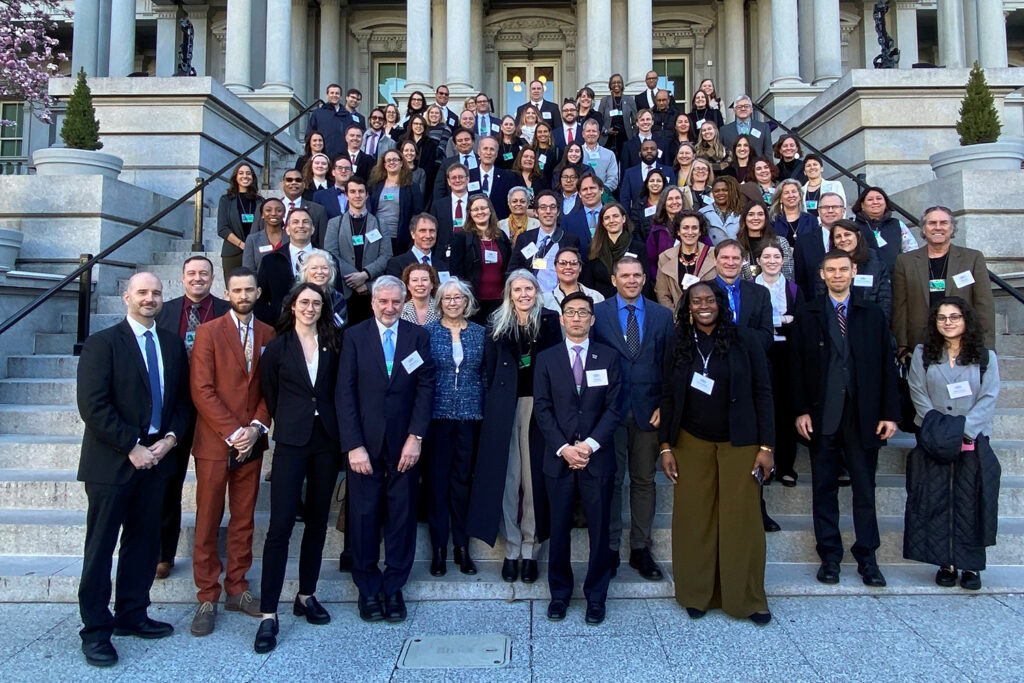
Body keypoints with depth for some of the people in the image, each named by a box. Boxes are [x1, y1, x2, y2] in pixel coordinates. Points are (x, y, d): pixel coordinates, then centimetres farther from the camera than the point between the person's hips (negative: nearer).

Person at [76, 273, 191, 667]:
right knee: (101, 546, 4)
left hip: (155, 456, 5)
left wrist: (170, 436, -6)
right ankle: (95, 629, 16)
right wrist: (132, 447, -16)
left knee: (144, 542, 12)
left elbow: (183, 399, 11)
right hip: (112, 461, -5)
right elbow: (93, 405, -13)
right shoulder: (102, 343, -6)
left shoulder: (173, 345, 10)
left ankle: (132, 615, 26)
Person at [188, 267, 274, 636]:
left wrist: (256, 427, -7)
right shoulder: (208, 332, -3)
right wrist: (233, 432, -13)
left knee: (244, 520, 10)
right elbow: (202, 390, -9)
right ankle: (207, 598, 14)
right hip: (214, 442, -3)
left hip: (251, 442, 3)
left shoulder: (268, 335, 8)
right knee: (208, 522, 4)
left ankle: (237, 589, 22)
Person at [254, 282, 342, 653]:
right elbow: (270, 396, 8)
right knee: (281, 524, -7)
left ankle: (306, 595, 24)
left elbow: (339, 390, 9)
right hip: (291, 442, -3)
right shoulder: (277, 348, 2)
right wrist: (289, 424, 8)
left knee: (317, 521, 10)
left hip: (326, 440, 3)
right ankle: (268, 614, -1)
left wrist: (339, 432, 3)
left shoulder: (332, 344, 7)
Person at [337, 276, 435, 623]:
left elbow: (426, 388, 1)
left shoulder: (418, 336, 4)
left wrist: (416, 437, -8)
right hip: (365, 443, 0)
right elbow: (344, 394, -2)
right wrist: (354, 445, -9)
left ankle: (393, 587, 21)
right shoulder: (354, 336, 2)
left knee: (402, 516, 6)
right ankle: (368, 588, 22)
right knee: (364, 516, 5)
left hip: (404, 444, 1)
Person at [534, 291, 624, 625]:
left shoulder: (608, 357, 4)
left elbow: (614, 407, -1)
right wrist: (564, 447, -11)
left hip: (598, 457, 0)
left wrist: (590, 444, -12)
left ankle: (596, 595, 21)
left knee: (599, 530, 6)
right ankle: (559, 592, 24)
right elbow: (542, 409, 0)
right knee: (559, 530, 8)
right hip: (558, 458, 1)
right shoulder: (546, 358, 5)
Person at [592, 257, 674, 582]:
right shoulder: (597, 314, 1)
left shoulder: (663, 316, 7)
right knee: (610, 480, 5)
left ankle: (641, 549, 22)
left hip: (649, 410, 2)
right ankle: (609, 548, 18)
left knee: (644, 480, 10)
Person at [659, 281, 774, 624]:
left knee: (741, 519, 2)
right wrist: (666, 447, 2)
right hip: (692, 444, 2)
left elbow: (762, 393, -2)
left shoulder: (744, 340, -3)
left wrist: (766, 445, -6)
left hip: (739, 442, -2)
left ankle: (747, 599, 16)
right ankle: (697, 594, 20)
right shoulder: (679, 346, 4)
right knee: (694, 519, 6)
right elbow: (667, 398, 6)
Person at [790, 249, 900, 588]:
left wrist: (890, 413, 0)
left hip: (863, 416, 1)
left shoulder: (872, 315, 8)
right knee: (824, 489, 7)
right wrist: (801, 411, -5)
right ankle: (829, 556, 18)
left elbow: (886, 366, 5)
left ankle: (867, 557, 19)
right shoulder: (806, 315, 5)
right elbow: (796, 366, 1)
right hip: (821, 417, 0)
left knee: (865, 489, 7)